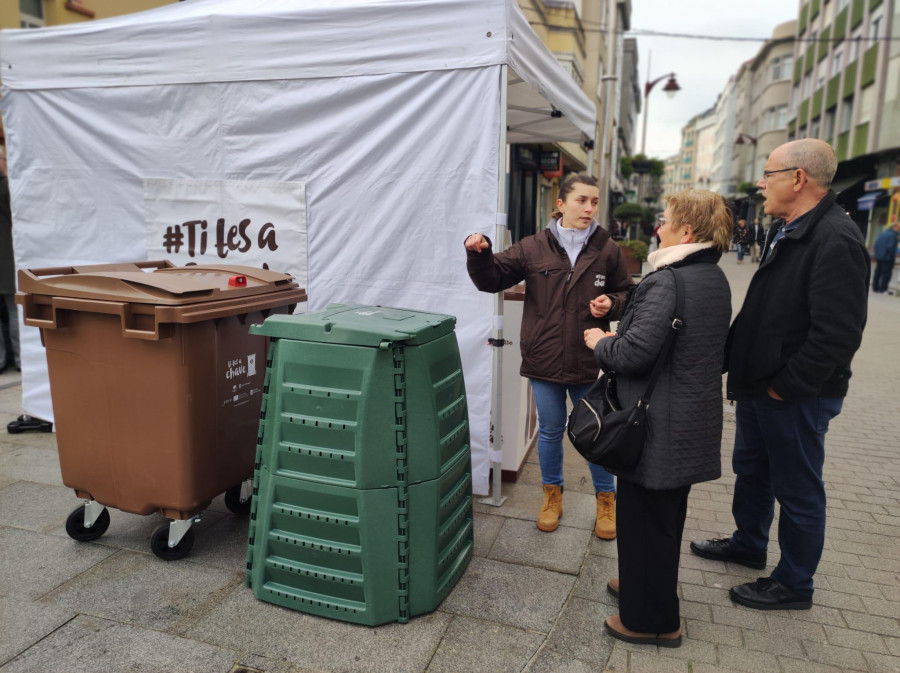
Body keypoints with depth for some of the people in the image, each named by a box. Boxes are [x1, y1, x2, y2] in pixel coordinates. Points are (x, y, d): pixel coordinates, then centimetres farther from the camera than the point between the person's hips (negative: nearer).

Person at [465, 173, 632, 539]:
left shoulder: (608, 250, -2)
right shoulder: (534, 247, -2)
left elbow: (626, 294, 8)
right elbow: (492, 278, -1)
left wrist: (611, 303, -13)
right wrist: (479, 254, -19)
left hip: (589, 362, 0)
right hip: (544, 359, 1)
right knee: (550, 431, 16)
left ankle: (606, 499, 35)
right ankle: (552, 495, 38)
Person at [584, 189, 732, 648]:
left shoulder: (665, 283, -22)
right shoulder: (715, 279, 9)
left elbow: (634, 353, -28)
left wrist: (600, 343, -7)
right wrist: (615, 338, 9)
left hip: (658, 428, -9)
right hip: (693, 422, 10)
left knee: (645, 519, 7)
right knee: (667, 515, 24)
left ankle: (650, 619, 23)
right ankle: (647, 585, 44)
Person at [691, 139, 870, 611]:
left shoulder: (835, 241, -24)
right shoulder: (785, 230, 8)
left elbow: (837, 335, -28)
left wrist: (783, 387, -21)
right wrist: (731, 360, 8)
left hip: (796, 396, -10)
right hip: (758, 385, 10)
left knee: (797, 489, 8)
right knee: (750, 469, 25)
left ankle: (794, 585, 28)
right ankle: (748, 544, 47)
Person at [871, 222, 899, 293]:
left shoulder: (882, 233, 8)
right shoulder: (893, 235, -16)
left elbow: (876, 244, 11)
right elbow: (890, 247, -21)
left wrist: (877, 253, 16)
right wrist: (893, 256, -9)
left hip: (878, 257, 8)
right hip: (887, 258, -8)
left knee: (877, 273, 13)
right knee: (886, 274, 0)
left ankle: (875, 287, 19)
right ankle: (882, 289, 1)